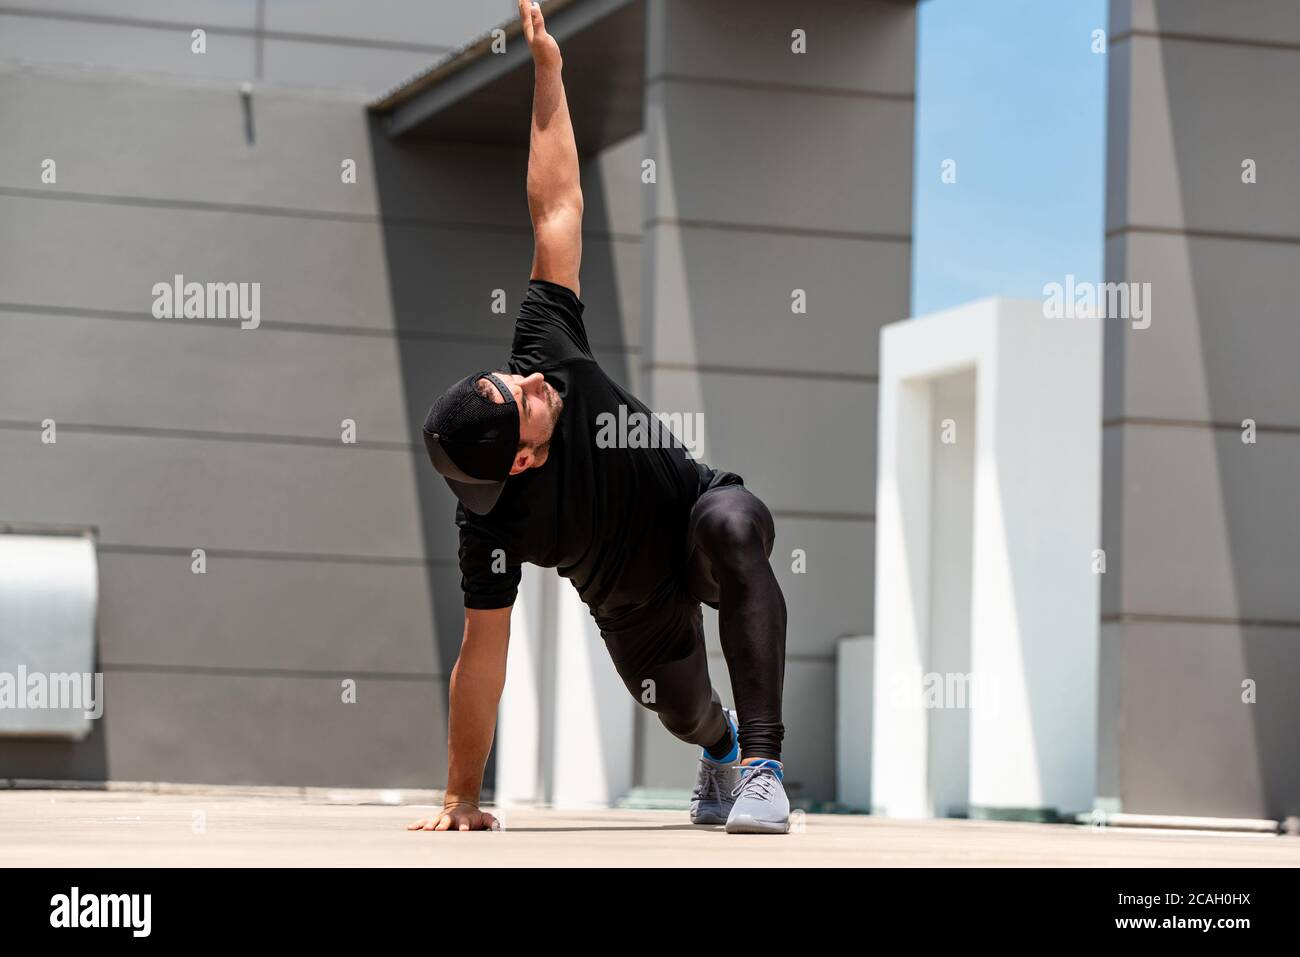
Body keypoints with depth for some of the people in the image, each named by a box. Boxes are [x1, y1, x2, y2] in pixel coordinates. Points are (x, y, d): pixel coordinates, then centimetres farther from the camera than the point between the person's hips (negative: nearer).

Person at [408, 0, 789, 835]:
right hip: (637, 600, -1)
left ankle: (760, 760, -34)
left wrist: (548, 68, -25)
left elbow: (558, 207, -24)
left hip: (702, 520, 1)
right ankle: (720, 745, 61)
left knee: (729, 523, -36)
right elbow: (483, 657, -29)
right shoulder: (495, 521, -35)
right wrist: (461, 798, -28)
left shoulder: (547, 351, -29)